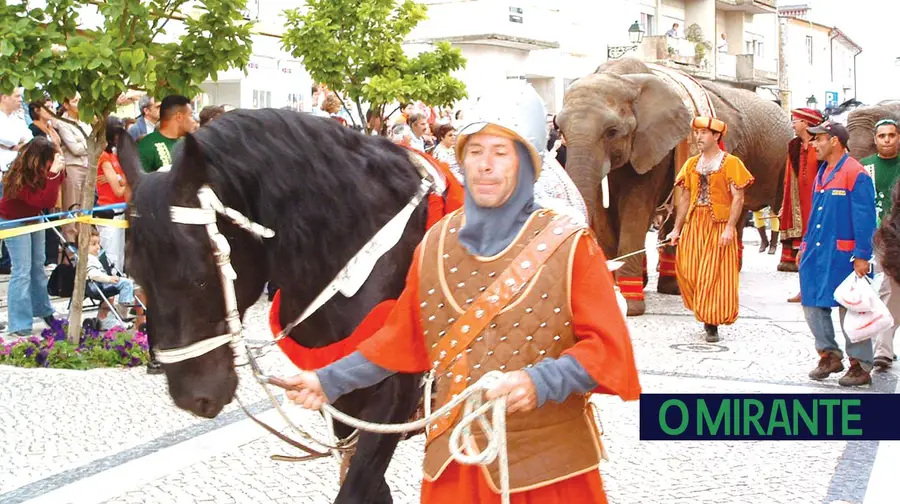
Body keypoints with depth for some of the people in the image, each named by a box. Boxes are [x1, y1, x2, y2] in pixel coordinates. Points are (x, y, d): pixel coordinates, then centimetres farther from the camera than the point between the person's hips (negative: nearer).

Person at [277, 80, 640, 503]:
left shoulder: (569, 246, -9)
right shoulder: (434, 245, 4)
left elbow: (607, 347, -12)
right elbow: (403, 338, 13)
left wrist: (540, 381, -26)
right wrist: (330, 380, 11)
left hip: (548, 462, -3)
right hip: (455, 458, 3)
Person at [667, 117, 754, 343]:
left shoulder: (730, 163, -3)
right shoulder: (691, 164, 13)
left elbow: (738, 198, -8)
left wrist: (729, 228, -18)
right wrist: (677, 229, 9)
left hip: (719, 225, -5)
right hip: (694, 224, 5)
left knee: (715, 275, -4)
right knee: (688, 271, -1)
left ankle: (712, 324, 2)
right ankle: (702, 313, 18)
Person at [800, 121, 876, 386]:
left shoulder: (855, 174, -13)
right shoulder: (822, 173, 13)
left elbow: (864, 218, -16)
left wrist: (862, 256, -19)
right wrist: (806, 244, 18)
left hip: (842, 255, -8)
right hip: (817, 253, 8)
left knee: (850, 308, -1)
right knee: (812, 304, 10)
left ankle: (860, 366, 7)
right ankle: (829, 354, 23)